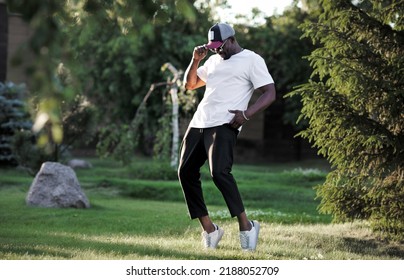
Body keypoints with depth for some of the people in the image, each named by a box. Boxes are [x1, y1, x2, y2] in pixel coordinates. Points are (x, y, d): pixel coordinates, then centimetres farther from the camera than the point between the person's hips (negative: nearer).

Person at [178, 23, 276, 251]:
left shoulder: (252, 60, -1)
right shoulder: (214, 61, 21)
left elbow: (270, 93, -8)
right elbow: (190, 84, 28)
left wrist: (248, 114, -23)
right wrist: (196, 60, 10)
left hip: (224, 126, -8)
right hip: (199, 122, 8)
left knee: (220, 172, -25)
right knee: (186, 172, 2)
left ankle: (246, 225, -19)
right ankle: (209, 229, 9)